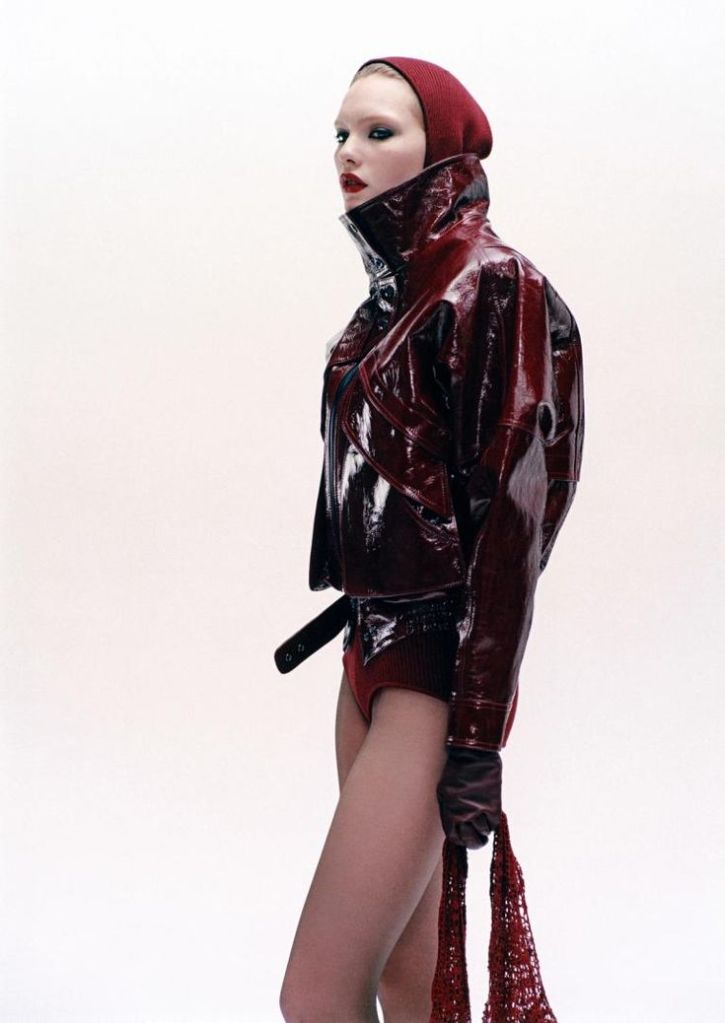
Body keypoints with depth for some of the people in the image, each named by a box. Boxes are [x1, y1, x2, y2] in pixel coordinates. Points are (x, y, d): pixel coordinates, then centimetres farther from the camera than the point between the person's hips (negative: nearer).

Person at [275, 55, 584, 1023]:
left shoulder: (494, 285, -12)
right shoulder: (397, 289, 13)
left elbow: (514, 510, -17)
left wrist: (477, 736, -19)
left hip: (439, 660, -8)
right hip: (374, 646, 9)